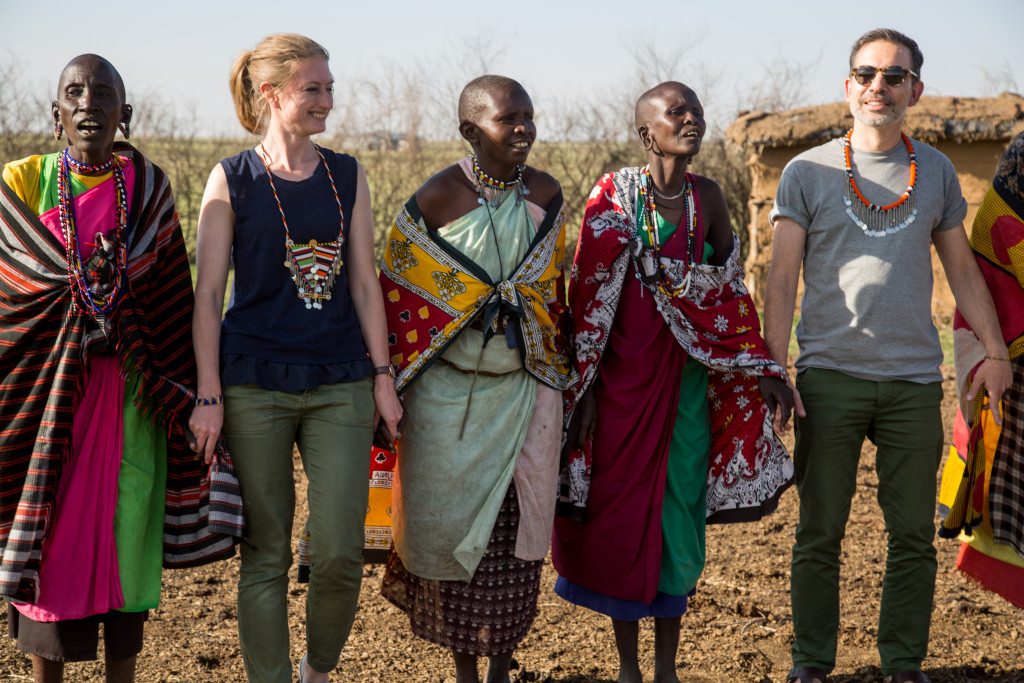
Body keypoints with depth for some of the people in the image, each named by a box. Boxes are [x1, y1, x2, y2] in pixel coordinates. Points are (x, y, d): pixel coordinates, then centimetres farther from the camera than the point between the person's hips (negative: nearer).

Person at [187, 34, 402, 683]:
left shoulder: (347, 175, 8)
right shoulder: (231, 180, 0)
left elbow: (364, 282, 10)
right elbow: (207, 292, -1)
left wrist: (382, 375, 6)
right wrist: (208, 396, -7)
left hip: (340, 385, 2)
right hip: (255, 386, -2)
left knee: (339, 552, -3)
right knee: (267, 554, 5)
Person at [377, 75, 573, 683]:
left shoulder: (546, 195, 2)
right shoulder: (437, 199, -9)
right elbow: (398, 298, -4)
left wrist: (559, 373, 17)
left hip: (525, 387, 3)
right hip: (449, 393, -3)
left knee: (517, 526, 4)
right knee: (453, 524, 4)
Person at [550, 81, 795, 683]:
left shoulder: (707, 198, 4)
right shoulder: (614, 194, -5)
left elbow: (730, 290, 10)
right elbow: (590, 294, -6)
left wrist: (763, 371, 5)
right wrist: (584, 386, -10)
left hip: (686, 374, 3)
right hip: (622, 374, -2)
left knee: (680, 509, 4)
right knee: (622, 510, 3)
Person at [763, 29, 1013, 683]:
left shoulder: (936, 171, 11)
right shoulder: (807, 172, 3)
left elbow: (962, 268, 16)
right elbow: (782, 279, 1)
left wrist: (996, 351, 8)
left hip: (915, 381, 2)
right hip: (830, 376, -2)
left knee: (914, 536, 6)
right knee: (819, 534, 3)